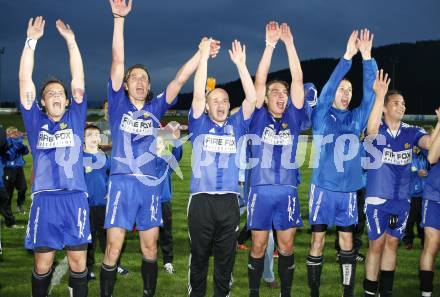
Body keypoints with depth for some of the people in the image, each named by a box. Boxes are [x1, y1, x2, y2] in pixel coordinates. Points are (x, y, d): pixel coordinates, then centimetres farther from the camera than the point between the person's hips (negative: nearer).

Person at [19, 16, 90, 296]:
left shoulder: (75, 119, 10)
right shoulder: (35, 121, 9)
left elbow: (78, 81, 5)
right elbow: (25, 81, 3)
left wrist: (71, 40, 1)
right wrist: (31, 40, -2)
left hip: (75, 199, 0)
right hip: (44, 199, 0)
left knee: (78, 261, 4)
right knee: (42, 264, 6)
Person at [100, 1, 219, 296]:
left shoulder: (155, 108, 12)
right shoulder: (118, 104, 5)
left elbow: (180, 79, 6)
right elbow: (118, 62, -4)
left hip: (150, 185, 3)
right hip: (122, 183, -3)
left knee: (150, 248, 9)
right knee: (113, 248, -5)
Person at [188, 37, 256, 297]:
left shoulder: (236, 125, 10)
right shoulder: (200, 124, 5)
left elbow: (252, 98, -1)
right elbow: (198, 94, -8)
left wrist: (240, 64, -6)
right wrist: (204, 56, -11)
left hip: (229, 201, 2)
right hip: (201, 200, -2)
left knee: (226, 258, 9)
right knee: (199, 256, 8)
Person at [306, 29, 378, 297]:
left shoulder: (357, 118, 8)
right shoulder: (321, 116, 0)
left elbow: (370, 93, -2)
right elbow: (328, 87, -14)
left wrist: (367, 57, -11)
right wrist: (348, 56, -20)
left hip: (348, 189, 3)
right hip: (323, 187, -3)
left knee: (347, 241, 9)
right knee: (318, 240, 3)